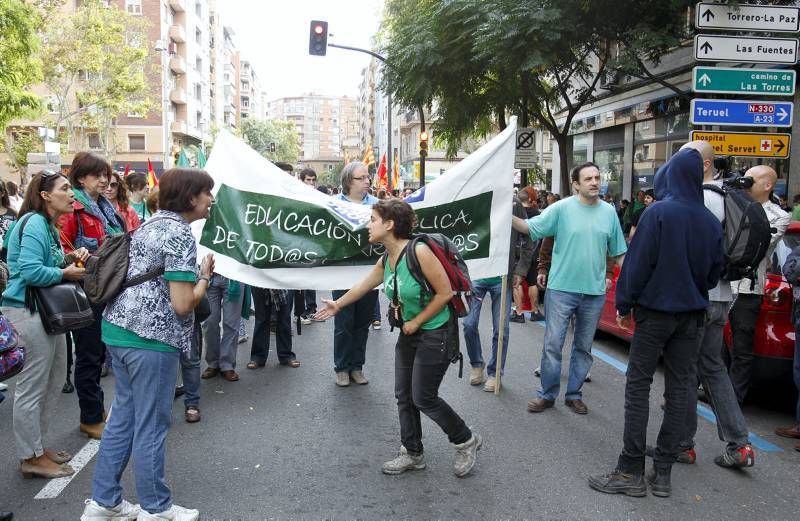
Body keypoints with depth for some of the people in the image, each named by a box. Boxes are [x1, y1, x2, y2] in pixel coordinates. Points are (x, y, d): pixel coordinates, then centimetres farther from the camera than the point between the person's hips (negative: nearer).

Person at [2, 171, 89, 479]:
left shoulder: (47, 224, 15)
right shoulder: (35, 224, -16)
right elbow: (30, 271, -25)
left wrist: (70, 257, 4)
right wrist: (66, 273, -13)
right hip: (29, 314, -11)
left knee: (52, 382, 18)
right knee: (32, 388, 0)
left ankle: (36, 445, 32)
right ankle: (32, 458, 13)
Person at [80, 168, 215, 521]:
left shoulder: (150, 225, 13)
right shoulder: (181, 235, -15)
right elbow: (182, 304, -19)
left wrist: (196, 272, 17)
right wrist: (205, 276, -3)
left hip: (119, 328, 9)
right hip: (152, 336, -9)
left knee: (123, 417, 17)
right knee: (151, 426, 3)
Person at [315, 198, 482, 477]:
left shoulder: (419, 252, -25)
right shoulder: (386, 260, 0)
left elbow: (445, 292, -22)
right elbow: (363, 286, 18)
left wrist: (416, 322, -14)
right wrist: (338, 305, 31)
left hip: (436, 332, -8)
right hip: (410, 332, 8)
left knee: (423, 398, -2)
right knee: (404, 395, 12)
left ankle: (466, 441, 21)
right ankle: (413, 454, 29)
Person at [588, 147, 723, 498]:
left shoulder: (658, 212, -13)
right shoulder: (711, 222, 4)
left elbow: (638, 263, -14)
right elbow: (714, 274, 12)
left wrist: (624, 304, -4)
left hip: (655, 311, -5)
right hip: (692, 314, 5)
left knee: (638, 385, 0)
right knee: (679, 389, 7)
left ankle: (631, 472, 0)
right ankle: (662, 473, 12)